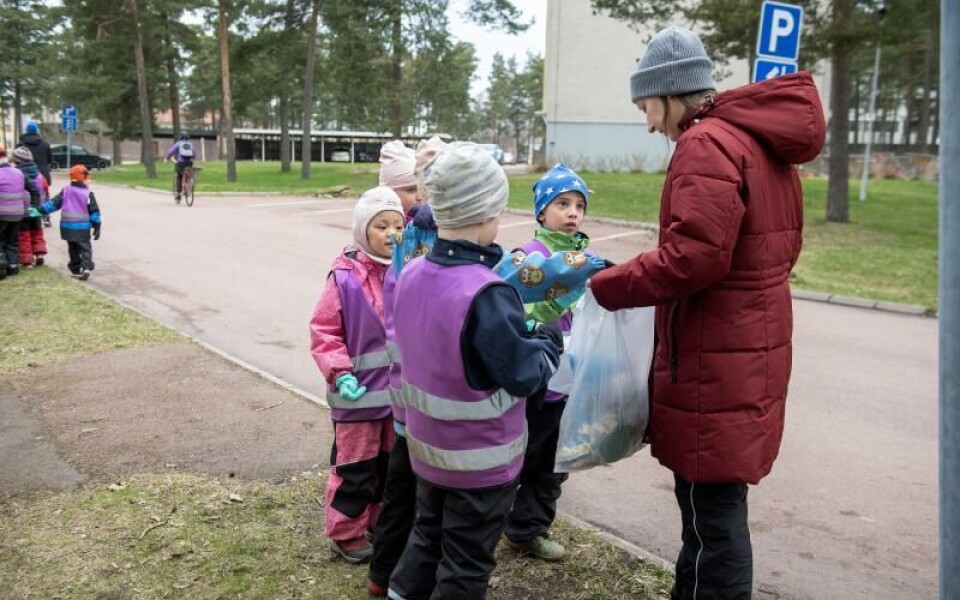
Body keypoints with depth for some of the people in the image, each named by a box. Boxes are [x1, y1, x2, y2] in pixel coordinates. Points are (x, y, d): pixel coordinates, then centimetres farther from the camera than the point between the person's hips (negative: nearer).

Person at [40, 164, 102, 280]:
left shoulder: (65, 191, 3)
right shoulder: (88, 194, -7)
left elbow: (54, 203, 2)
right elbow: (94, 211, -6)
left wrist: (42, 209, 11)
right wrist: (97, 227, 0)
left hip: (68, 226, 4)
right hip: (83, 227, -4)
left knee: (73, 249, 16)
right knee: (85, 248, 0)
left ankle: (75, 270, 19)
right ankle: (86, 267, -21)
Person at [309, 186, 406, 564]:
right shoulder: (345, 277, -14)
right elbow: (323, 331, -10)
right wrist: (340, 374, -18)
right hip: (360, 392, -5)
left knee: (393, 462, 19)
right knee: (355, 466, 8)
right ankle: (346, 533, 26)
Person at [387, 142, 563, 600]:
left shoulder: (411, 276, -4)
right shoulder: (486, 295, -28)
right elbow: (524, 375, -22)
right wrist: (549, 342, -2)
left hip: (426, 444, 7)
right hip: (482, 458, -7)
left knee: (427, 536, 26)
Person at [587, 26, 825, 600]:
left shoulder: (707, 144, -15)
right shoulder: (763, 140, 15)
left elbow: (692, 257, -25)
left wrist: (606, 286, -12)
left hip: (715, 359, -10)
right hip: (747, 348, 10)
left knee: (713, 509, 0)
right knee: (707, 497, 20)